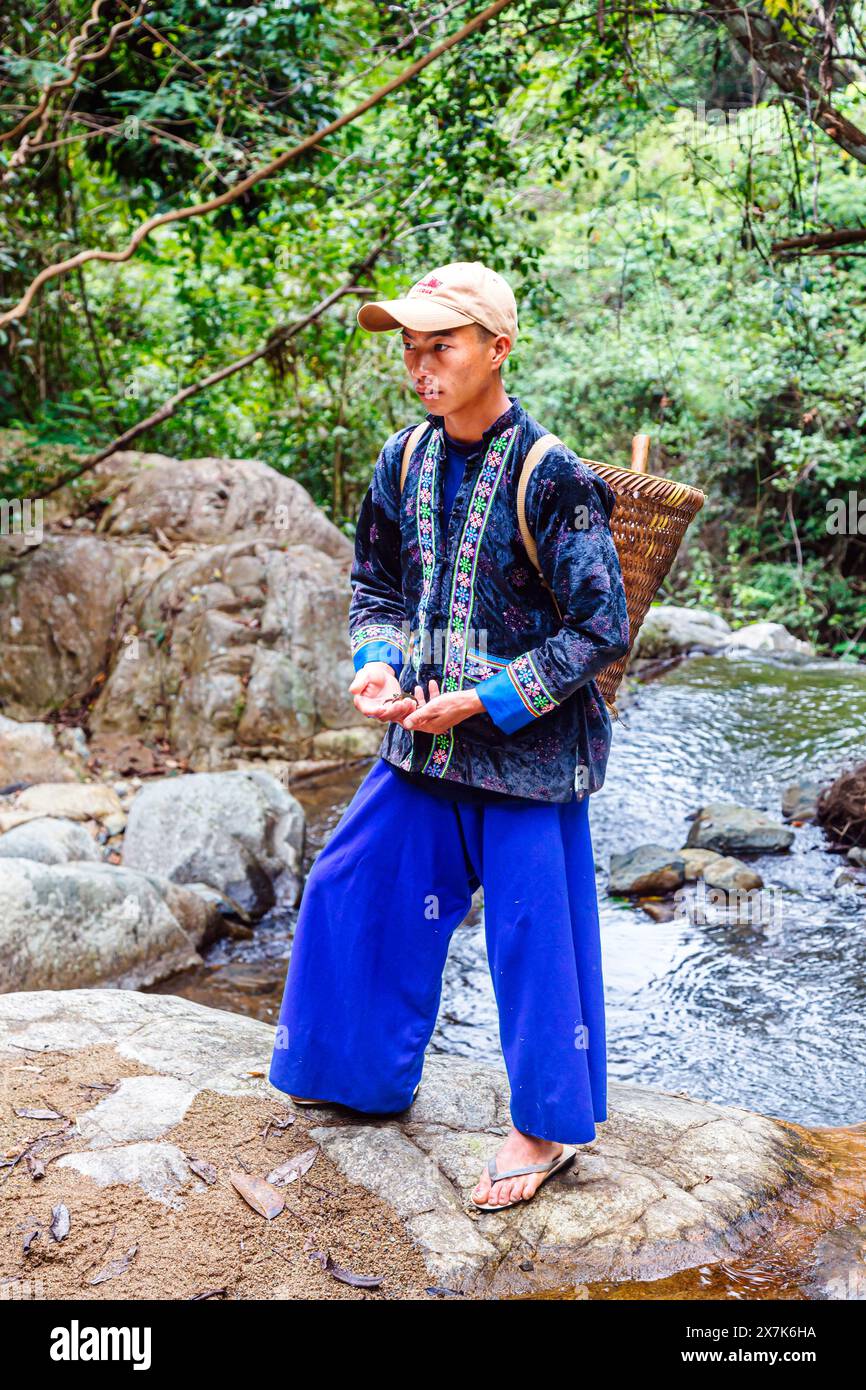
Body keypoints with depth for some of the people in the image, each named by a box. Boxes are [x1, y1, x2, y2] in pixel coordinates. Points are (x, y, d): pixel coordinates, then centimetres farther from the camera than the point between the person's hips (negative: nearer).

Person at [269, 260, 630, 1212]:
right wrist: (377, 665, -7)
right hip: (423, 741, 7)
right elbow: (375, 586, 14)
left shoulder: (552, 479, -17)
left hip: (526, 750, -6)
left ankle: (550, 1124, 25)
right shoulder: (405, 462, 2)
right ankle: (366, 1073, 37)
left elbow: (601, 630, -15)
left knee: (534, 929, 3)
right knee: (356, 890, 14)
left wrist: (483, 702, -18)